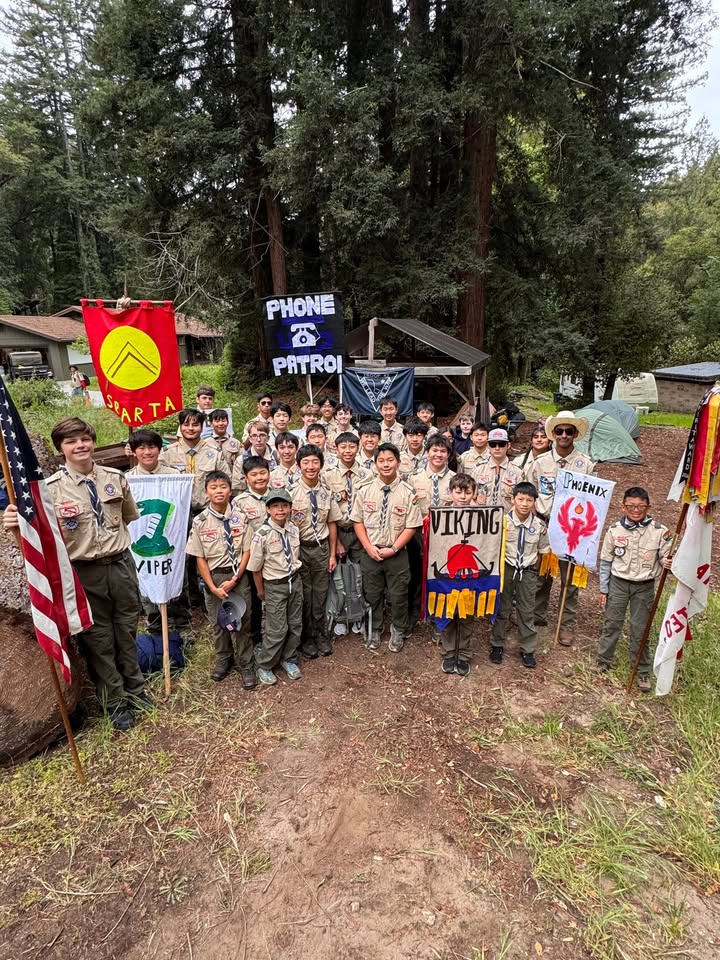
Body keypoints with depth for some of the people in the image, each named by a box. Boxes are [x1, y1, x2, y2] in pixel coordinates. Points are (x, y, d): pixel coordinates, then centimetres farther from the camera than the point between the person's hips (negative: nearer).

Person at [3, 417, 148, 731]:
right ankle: (115, 702, 31)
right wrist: (16, 524, -33)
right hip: (85, 574, -3)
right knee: (98, 640, 12)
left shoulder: (115, 477, 0)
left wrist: (118, 545, 10)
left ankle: (135, 690, 39)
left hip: (121, 565, 3)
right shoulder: (51, 488, -10)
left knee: (126, 631, 18)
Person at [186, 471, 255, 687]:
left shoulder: (240, 518, -5)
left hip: (238, 575, -1)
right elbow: (199, 558, -4)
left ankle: (245, 666, 23)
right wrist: (213, 586, -9)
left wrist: (234, 580, -12)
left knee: (242, 622, 5)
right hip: (213, 577, 1)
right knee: (218, 621, 15)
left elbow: (246, 552, -4)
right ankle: (223, 659, 38)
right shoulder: (200, 521, -5)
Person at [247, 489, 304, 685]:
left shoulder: (293, 529, -4)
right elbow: (256, 568, -11)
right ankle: (264, 665, 23)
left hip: (295, 581, 5)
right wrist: (261, 591, -2)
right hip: (275, 586, -5)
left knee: (295, 625, 14)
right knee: (277, 629, 1)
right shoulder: (262, 535, -21)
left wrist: (294, 576, 12)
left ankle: (289, 659, 36)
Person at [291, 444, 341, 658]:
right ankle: (307, 637, 30)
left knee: (320, 593, 15)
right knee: (303, 594, 11)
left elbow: (332, 523, 4)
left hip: (322, 547, 3)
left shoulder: (327, 492, -1)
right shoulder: (292, 492, -11)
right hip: (300, 548, -2)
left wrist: (333, 554, 5)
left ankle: (320, 634, 34)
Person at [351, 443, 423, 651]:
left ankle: (398, 632, 37)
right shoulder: (365, 490, -5)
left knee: (398, 595, 13)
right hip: (370, 553, 2)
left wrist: (393, 549, -14)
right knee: (372, 595, 16)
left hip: (397, 554, -1)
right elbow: (357, 521, 0)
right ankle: (375, 631, 39)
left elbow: (411, 526, -8)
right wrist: (369, 547, -9)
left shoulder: (408, 493, -10)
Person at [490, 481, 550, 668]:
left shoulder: (540, 525, -7)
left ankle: (527, 649, 26)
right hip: (506, 569, -1)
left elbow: (544, 550, 6)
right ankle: (497, 645, 27)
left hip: (528, 572, 1)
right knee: (502, 609, 11)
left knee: (527, 612, 11)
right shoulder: (503, 521, -12)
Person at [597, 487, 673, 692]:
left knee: (640, 629, 7)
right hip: (618, 583, 1)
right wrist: (604, 589, 3)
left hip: (644, 586, -1)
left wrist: (668, 563, -27)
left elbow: (665, 558, -1)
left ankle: (643, 672, 23)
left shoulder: (659, 531, -12)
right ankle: (604, 661, 29)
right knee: (611, 623, 11)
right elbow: (605, 561, 1)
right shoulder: (615, 530, -8)